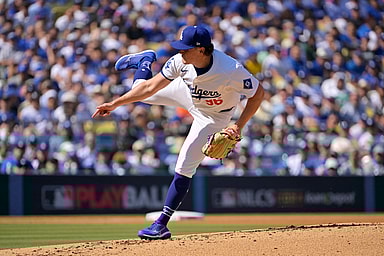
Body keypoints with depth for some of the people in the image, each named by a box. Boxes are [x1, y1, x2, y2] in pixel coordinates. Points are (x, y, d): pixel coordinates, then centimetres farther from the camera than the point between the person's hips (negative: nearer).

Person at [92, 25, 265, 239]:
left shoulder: (231, 70, -43)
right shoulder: (180, 62, -30)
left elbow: (258, 93, -29)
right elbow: (151, 87, -20)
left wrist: (239, 126, -35)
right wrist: (115, 103, -22)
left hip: (215, 116, -4)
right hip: (189, 94, 4)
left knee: (184, 168, -9)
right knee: (141, 89, 14)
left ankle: (162, 225, -1)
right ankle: (146, 61, 47)